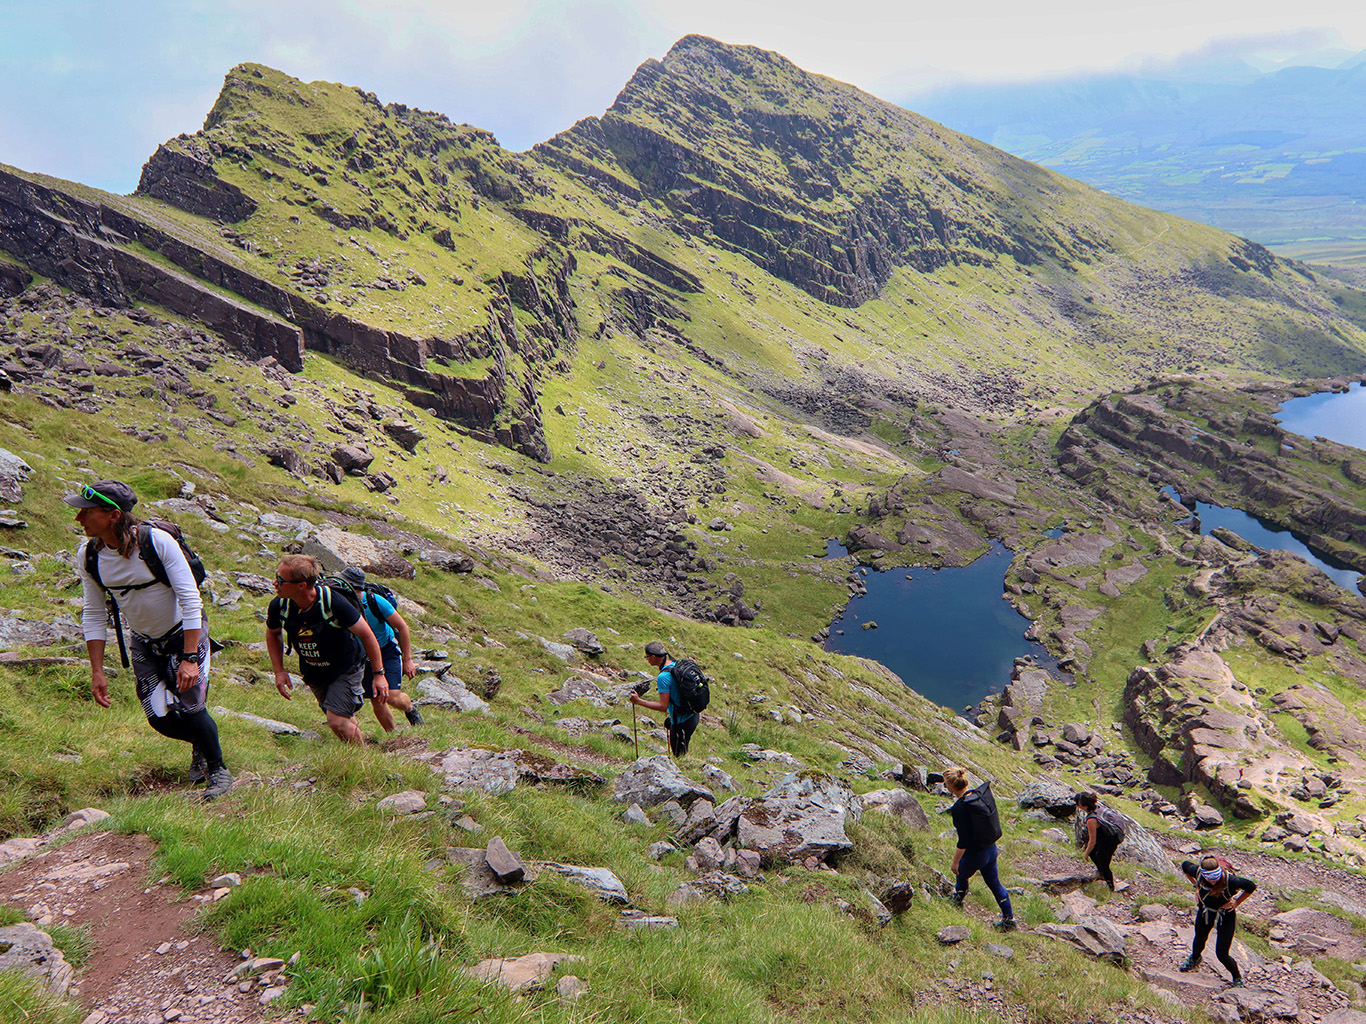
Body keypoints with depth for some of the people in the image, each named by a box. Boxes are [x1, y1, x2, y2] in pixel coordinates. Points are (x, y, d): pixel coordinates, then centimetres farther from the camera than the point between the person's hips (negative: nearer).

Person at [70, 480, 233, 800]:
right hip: (143, 641, 4)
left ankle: (218, 769, 12)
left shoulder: (157, 541, -28)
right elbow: (93, 616, -2)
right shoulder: (87, 555, -14)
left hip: (184, 632, -4)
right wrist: (97, 671, -4)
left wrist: (190, 659, -27)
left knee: (190, 708, -13)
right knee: (160, 719, 0)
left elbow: (190, 600, -25)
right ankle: (200, 744, 33)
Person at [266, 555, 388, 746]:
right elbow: (272, 634, 7)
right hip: (313, 673, 5)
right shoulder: (279, 606, -18)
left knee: (337, 721, -15)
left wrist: (379, 674, -17)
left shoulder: (333, 602, -32)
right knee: (343, 718, 14)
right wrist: (279, 671, -3)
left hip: (346, 668, -5)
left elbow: (366, 635, -20)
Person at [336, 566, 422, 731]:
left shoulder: (375, 601, -26)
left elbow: (402, 626, -16)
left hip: (388, 650, -3)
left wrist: (407, 660, -14)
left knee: (392, 697, -15)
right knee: (376, 701, 3)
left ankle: (410, 709, 20)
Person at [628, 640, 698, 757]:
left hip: (682, 722, -9)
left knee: (679, 755, 7)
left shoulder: (663, 677, -25)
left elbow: (663, 706, -24)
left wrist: (638, 701, -19)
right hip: (693, 716, 9)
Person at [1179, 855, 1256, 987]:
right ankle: (1194, 959, 60)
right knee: (1199, 940, 26)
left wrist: (1236, 903, -14)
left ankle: (1237, 978, 30)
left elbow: (1251, 886, -19)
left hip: (1226, 916, -4)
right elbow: (1185, 865, -4)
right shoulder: (1198, 872, -28)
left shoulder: (1229, 879, -37)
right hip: (1204, 912, 4)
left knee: (1222, 954, -1)